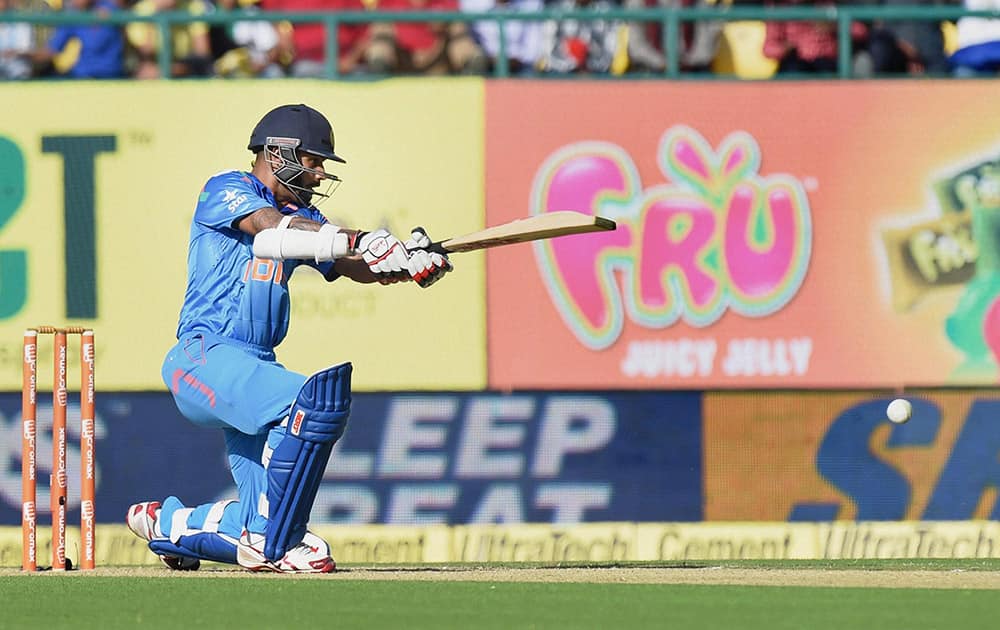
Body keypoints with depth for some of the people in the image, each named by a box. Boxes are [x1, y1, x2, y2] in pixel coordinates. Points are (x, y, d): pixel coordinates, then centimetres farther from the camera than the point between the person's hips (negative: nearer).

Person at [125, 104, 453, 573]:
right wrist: (358, 242, -32)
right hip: (204, 356, -8)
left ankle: (166, 522, 27)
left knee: (267, 528, 0)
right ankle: (267, 545, -23)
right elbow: (271, 229, -21)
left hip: (255, 367, 8)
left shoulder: (302, 217, 20)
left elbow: (356, 268, 7)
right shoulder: (226, 192, -1)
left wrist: (406, 264, -15)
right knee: (313, 399, -32)